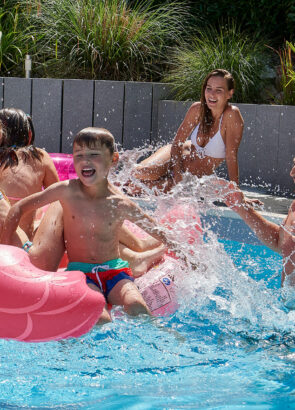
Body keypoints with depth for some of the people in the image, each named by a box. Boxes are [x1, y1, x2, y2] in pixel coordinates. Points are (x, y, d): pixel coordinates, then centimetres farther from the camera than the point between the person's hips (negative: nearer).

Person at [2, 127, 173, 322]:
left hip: (115, 270, 1)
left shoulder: (122, 205, -3)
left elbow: (159, 233, 12)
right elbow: (19, 208, 7)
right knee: (99, 319, -31)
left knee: (137, 310, -28)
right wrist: (6, 248, 3)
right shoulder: (67, 191, -3)